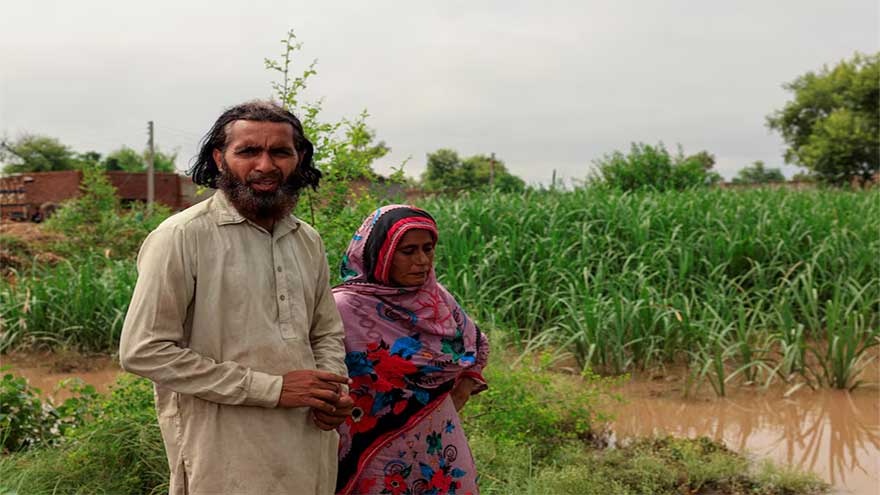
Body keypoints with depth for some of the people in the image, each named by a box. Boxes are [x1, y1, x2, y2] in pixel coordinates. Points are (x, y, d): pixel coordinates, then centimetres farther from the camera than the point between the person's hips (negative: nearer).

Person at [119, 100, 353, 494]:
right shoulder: (181, 237, -12)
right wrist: (271, 388, -18)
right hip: (225, 462, -6)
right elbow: (143, 351, -17)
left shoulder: (308, 240, 8)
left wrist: (335, 391, -3)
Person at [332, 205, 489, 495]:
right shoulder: (345, 308, -17)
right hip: (378, 457, -5)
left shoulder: (437, 298, 0)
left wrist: (458, 398, 7)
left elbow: (477, 347, 17)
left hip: (441, 450, 5)